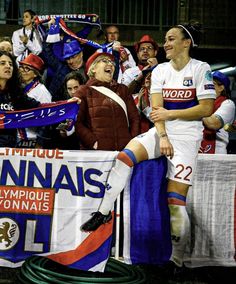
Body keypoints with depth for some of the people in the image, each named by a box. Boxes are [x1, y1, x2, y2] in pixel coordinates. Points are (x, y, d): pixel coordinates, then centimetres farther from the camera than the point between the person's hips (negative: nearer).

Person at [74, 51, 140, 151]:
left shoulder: (122, 89, 19)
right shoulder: (84, 91, 8)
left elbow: (134, 118, 13)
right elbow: (77, 122, -1)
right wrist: (93, 142, -12)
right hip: (95, 151, -3)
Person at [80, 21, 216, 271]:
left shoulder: (201, 69, -3)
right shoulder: (160, 70, 9)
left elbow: (207, 109, -9)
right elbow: (156, 108, 2)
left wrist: (170, 113, -11)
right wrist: (162, 137, -13)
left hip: (187, 136, -4)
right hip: (161, 132, 4)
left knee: (175, 201, -11)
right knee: (124, 156, -21)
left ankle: (176, 261, 1)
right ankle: (103, 213, -7)